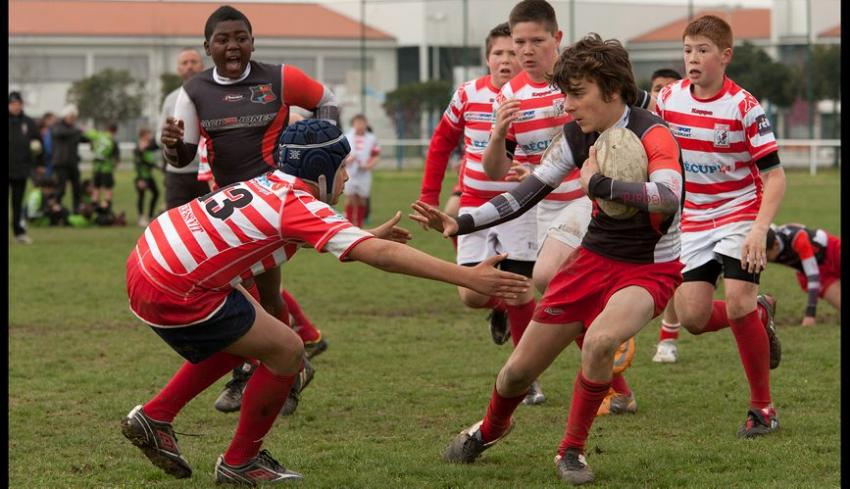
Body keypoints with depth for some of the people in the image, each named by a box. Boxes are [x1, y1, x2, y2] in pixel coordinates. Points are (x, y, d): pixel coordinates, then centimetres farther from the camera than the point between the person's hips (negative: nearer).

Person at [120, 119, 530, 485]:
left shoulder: (271, 184, 13)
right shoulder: (301, 206, -12)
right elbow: (381, 255, -21)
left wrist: (370, 236, 34)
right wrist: (468, 278, -24)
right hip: (173, 293, -9)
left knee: (240, 339, 28)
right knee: (286, 352, 1)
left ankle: (154, 416, 28)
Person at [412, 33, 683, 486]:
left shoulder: (652, 135, -25)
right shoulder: (578, 134, -5)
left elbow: (668, 195, -45)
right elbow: (529, 191, 5)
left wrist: (597, 183, -38)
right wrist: (461, 223, -4)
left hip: (648, 269, -6)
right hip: (594, 257, 6)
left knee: (599, 341, -36)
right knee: (519, 370, 7)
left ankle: (572, 451, -13)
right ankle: (490, 429, 43)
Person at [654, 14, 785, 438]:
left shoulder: (744, 107, -14)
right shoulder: (668, 99, -2)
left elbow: (774, 175, -15)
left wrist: (759, 228, -27)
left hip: (738, 215, -4)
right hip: (693, 223, 4)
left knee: (737, 302, -20)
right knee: (692, 317, -8)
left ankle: (762, 406, -5)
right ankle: (759, 314, 25)